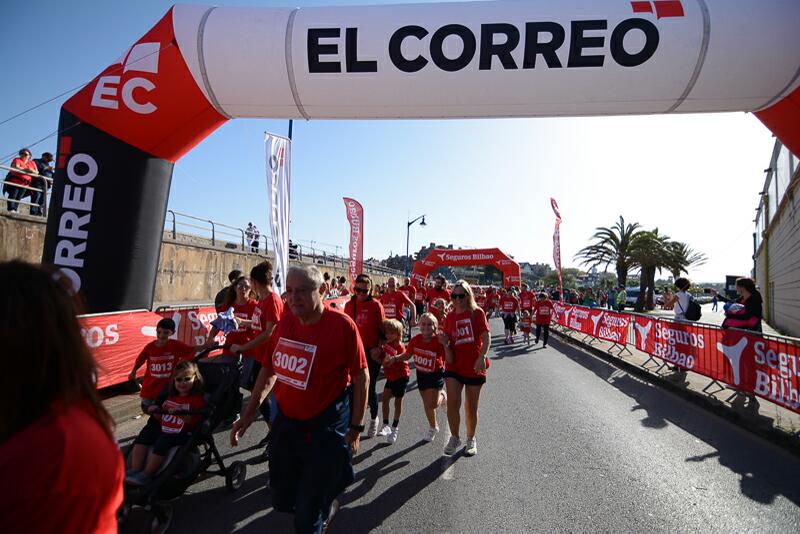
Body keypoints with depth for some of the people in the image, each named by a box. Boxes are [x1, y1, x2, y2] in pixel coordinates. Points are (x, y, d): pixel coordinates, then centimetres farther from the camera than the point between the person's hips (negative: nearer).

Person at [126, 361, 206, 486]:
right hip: (163, 431, 8)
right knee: (143, 435, -6)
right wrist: (156, 411, 5)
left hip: (182, 435, -8)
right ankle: (135, 470, -9)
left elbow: (193, 422, -14)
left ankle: (146, 475, -15)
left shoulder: (197, 399, -5)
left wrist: (182, 413, -28)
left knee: (162, 441, -29)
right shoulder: (171, 397, 18)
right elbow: (161, 418, 25)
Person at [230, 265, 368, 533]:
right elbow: (269, 370, 9)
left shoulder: (342, 325, -19)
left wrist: (355, 428, -11)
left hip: (326, 428, -6)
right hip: (287, 423, 6)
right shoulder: (285, 322, -2)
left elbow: (361, 378, -13)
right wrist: (248, 414, 9)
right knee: (283, 500, 23)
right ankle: (325, 505, 51)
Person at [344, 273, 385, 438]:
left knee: (370, 387, 6)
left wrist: (378, 348, -12)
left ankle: (374, 419, 29)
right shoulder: (349, 305, 2)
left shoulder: (376, 305, -8)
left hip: (372, 352, -3)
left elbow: (382, 329, -4)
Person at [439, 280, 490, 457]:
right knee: (452, 404, -10)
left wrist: (482, 357, -27)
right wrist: (444, 343, -16)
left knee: (471, 408, 10)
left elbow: (486, 338, -13)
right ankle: (455, 437, 15)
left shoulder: (477, 313, -5)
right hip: (454, 367, 2)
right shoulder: (449, 317, 4)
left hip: (474, 368, -2)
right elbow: (449, 342, 7)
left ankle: (471, 439, 33)